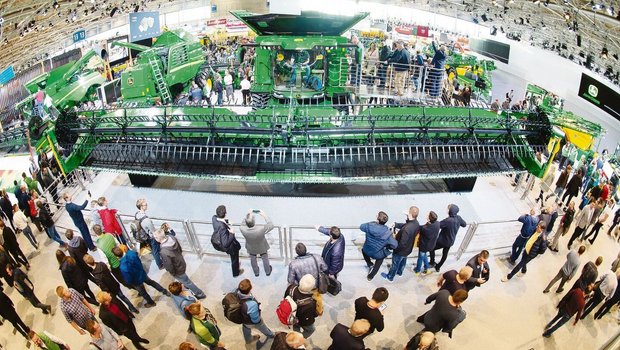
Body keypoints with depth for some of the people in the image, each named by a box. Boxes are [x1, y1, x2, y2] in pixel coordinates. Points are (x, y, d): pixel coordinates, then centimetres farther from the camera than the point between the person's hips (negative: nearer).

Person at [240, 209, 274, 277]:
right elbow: (271, 225, -25)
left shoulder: (242, 229, -38)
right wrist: (264, 215, -22)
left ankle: (256, 272, 56)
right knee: (265, 258, 30)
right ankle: (268, 271, 55)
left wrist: (247, 215, -14)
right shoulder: (261, 229, -45)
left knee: (253, 259, 32)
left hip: (251, 248, 1)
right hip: (262, 248, -1)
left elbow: (243, 224, -11)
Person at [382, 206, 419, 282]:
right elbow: (404, 225, 3)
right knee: (403, 261, 33)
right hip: (408, 249, 7)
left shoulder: (407, 229, -43)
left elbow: (402, 244, -35)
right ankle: (399, 272, 60)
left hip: (401, 251, -7)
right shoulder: (416, 223, -15)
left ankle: (390, 277, 44)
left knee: (395, 264, 20)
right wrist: (395, 224, -11)